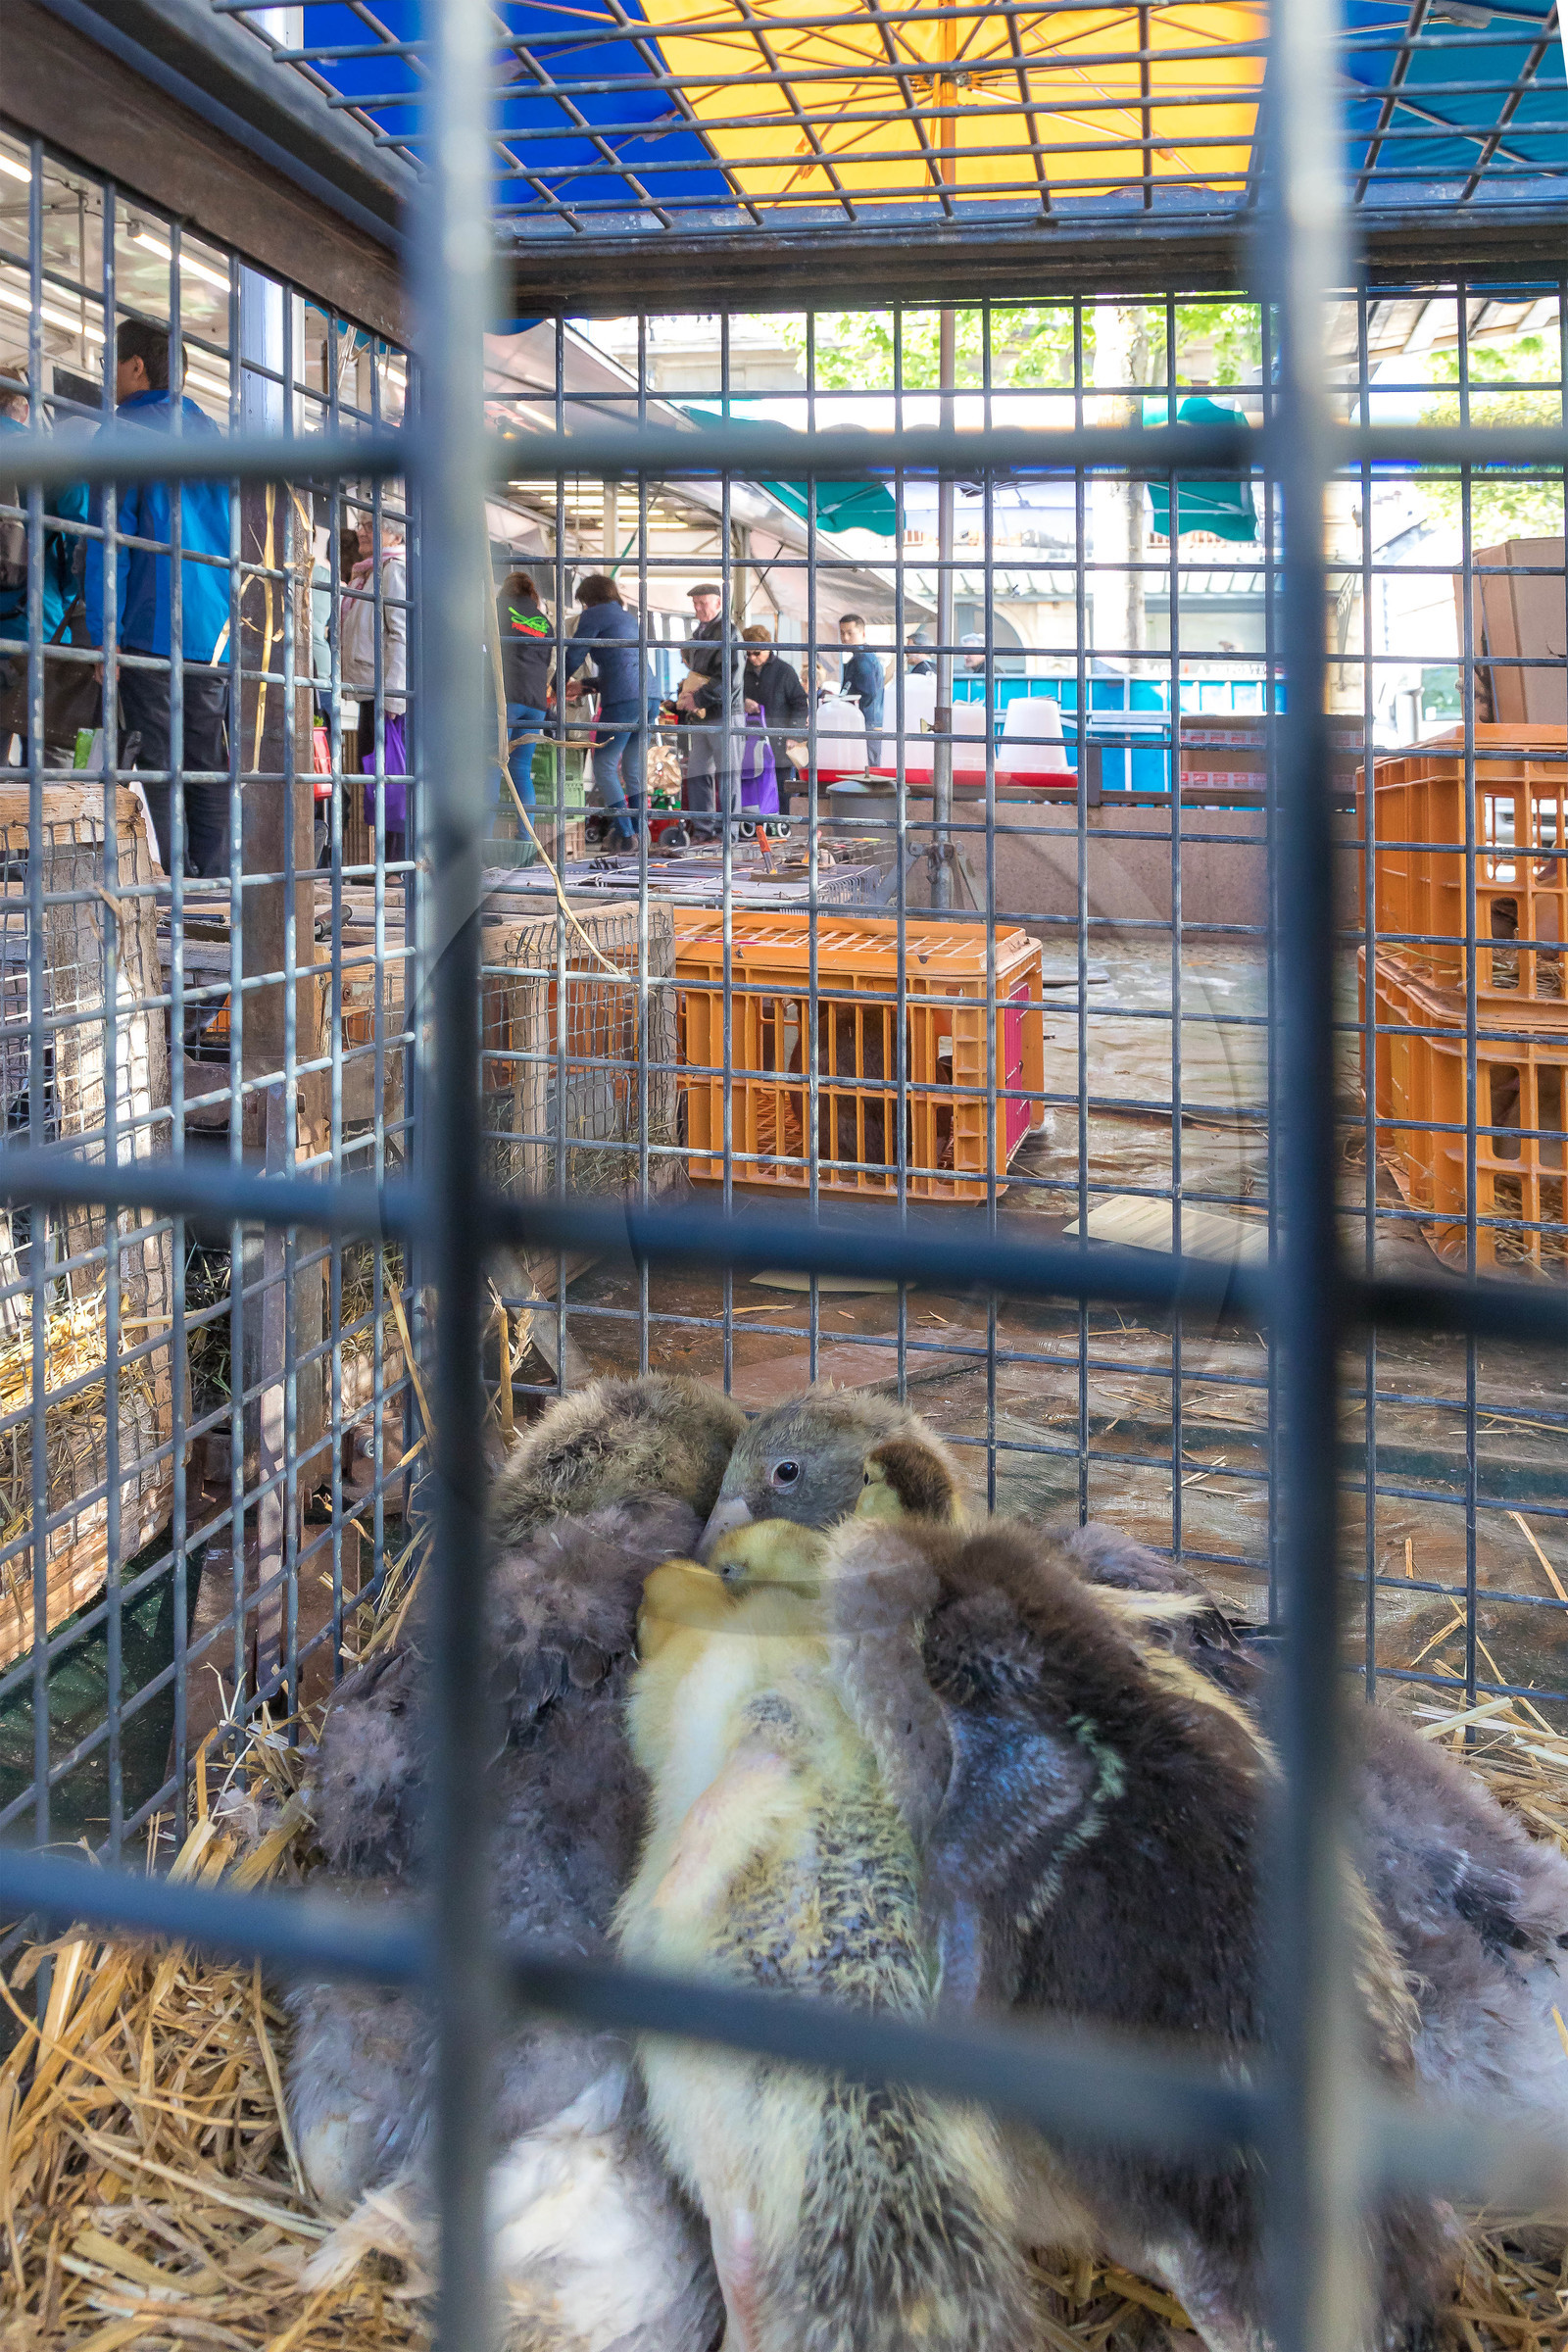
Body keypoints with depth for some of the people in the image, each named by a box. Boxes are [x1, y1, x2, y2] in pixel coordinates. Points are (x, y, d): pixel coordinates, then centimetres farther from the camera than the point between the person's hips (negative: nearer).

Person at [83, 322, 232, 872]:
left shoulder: (124, 430, -3)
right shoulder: (210, 430, 16)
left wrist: (104, 636, -11)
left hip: (154, 627, -6)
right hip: (216, 634, 6)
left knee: (156, 766, -5)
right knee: (208, 766, 7)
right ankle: (216, 882, 6)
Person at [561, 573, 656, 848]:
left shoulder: (593, 615, 2)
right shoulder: (630, 618, 26)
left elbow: (573, 656, 1)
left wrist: (559, 684, 20)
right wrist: (584, 686, 37)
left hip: (622, 701, -8)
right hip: (648, 698, 8)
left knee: (604, 766, -1)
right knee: (633, 769, 13)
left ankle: (625, 833, -9)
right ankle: (639, 831, 11)